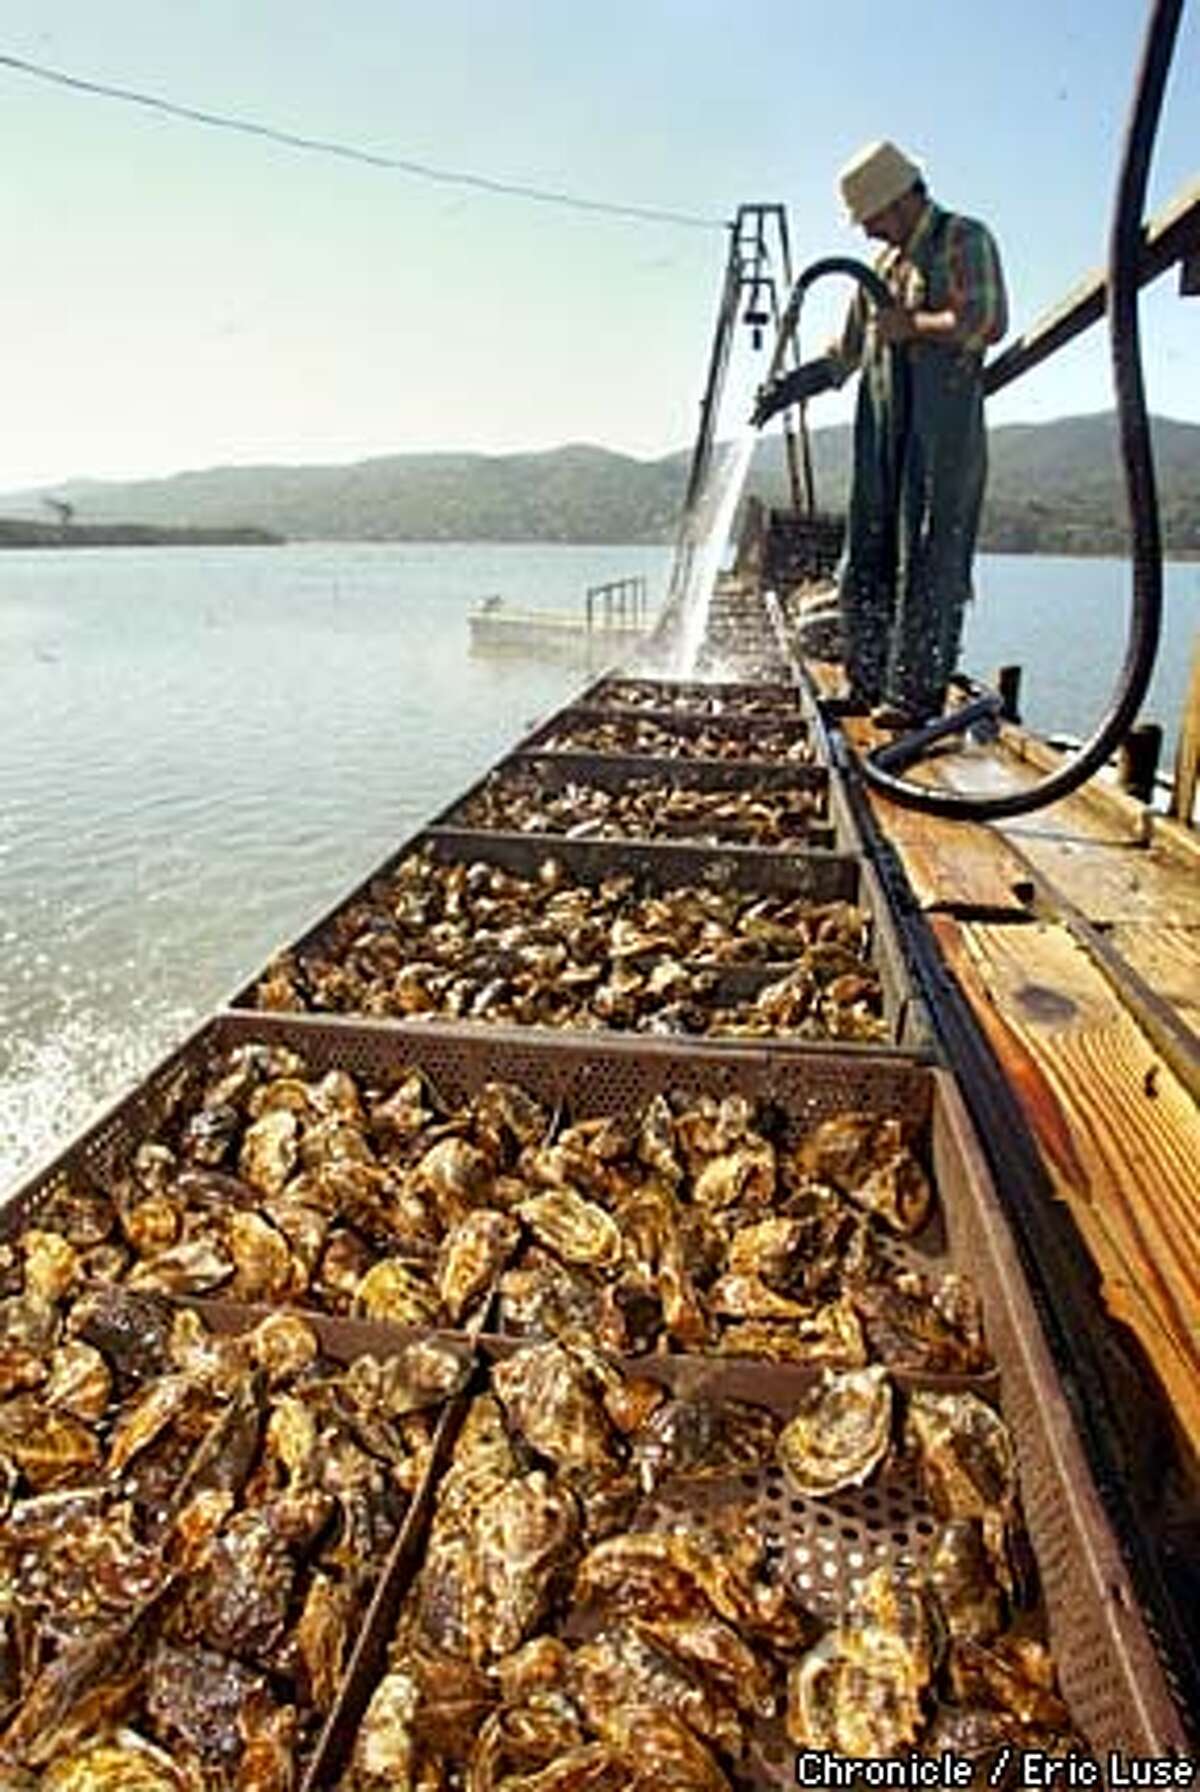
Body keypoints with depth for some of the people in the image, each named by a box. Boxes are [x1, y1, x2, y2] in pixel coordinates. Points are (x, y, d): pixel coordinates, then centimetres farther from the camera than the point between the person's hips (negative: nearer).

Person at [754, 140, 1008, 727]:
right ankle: (868, 684, 10)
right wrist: (791, 385, 13)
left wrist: (912, 325, -8)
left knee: (928, 561, -10)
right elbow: (846, 351, 25)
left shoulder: (965, 240, 3)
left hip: (944, 421, -7)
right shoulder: (883, 262, 23)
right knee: (866, 559, 4)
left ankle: (918, 693, -8)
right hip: (881, 422, 8)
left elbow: (988, 322, -10)